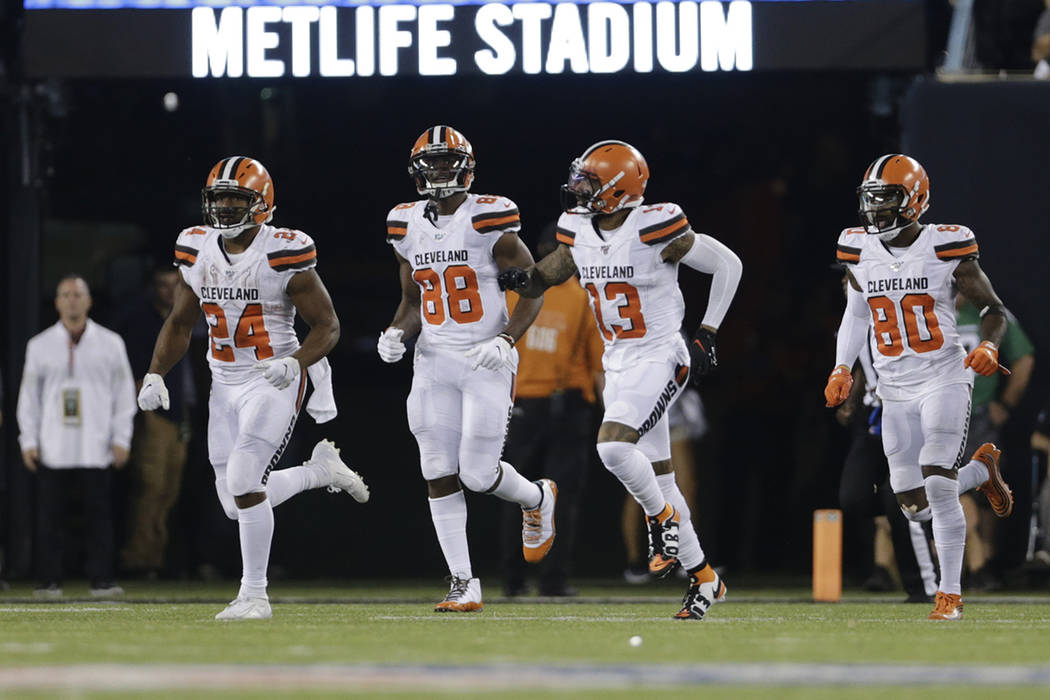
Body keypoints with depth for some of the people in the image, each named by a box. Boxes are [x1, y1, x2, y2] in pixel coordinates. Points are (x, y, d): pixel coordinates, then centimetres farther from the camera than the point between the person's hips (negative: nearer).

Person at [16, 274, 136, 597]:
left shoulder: (110, 343, 8)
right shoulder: (40, 345, 9)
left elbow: (124, 392, 8)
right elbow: (29, 395, 10)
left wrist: (121, 439, 1)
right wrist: (28, 441, 2)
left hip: (96, 448, 0)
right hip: (53, 449, 0)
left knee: (99, 513, -3)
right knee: (49, 515, -3)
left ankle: (101, 579, 0)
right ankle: (49, 581, 2)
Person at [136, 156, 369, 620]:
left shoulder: (283, 255, -15)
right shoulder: (196, 251, 1)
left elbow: (327, 326, -9)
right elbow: (180, 323, 13)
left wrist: (294, 362, -27)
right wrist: (154, 375, -1)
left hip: (274, 384, -6)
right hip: (225, 385, 6)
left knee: (242, 482, -20)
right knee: (237, 505, 7)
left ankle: (254, 594, -6)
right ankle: (320, 469, 33)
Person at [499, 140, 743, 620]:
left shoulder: (655, 229, -18)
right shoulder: (579, 230, 1)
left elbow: (727, 265, -9)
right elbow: (550, 274, 16)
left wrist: (707, 334, -9)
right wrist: (521, 279, -8)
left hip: (659, 359, -7)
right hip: (617, 364, 7)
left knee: (613, 446, -25)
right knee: (655, 478, 9)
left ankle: (662, 518, 1)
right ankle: (703, 578, 18)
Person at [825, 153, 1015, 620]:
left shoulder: (945, 249, -12)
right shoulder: (860, 253, 1)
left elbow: (995, 309, -5)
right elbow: (856, 313, 18)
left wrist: (989, 346, -24)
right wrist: (842, 368, 7)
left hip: (944, 378, -5)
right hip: (895, 389, 5)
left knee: (938, 488, -17)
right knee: (916, 507, 3)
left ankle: (950, 594, -5)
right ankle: (980, 469, 34)